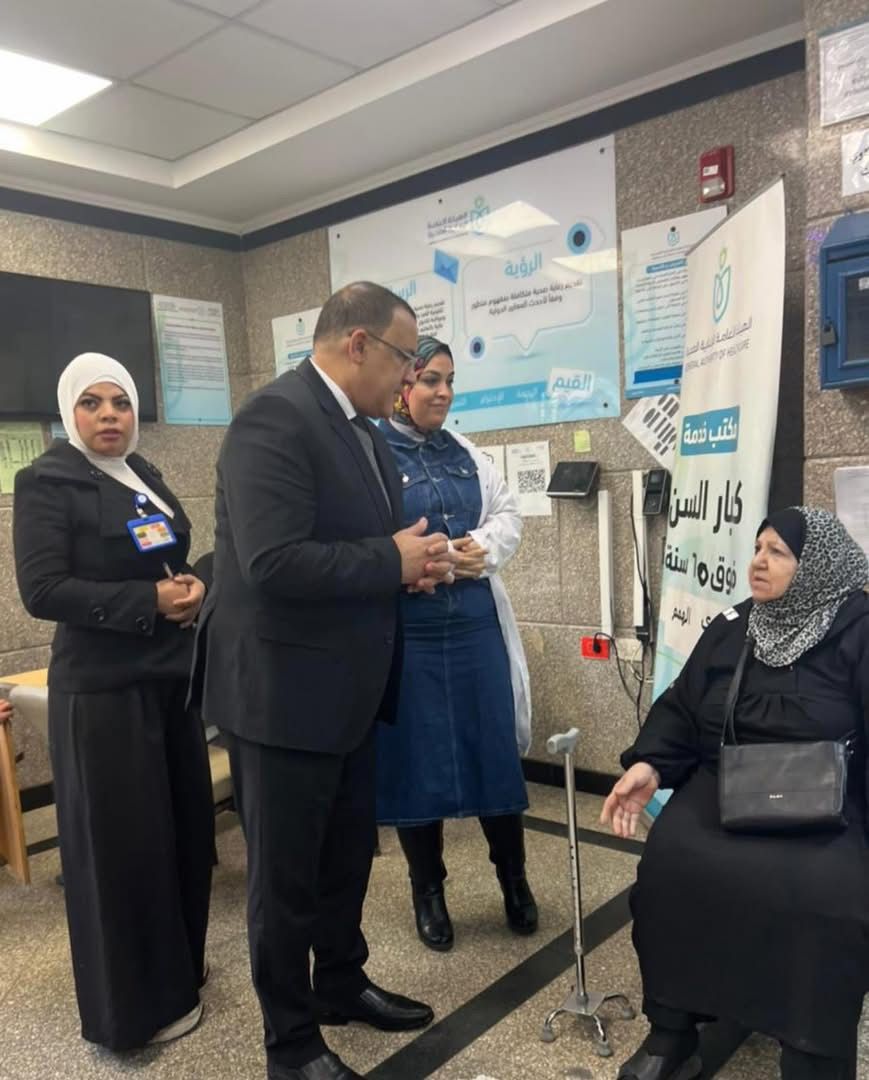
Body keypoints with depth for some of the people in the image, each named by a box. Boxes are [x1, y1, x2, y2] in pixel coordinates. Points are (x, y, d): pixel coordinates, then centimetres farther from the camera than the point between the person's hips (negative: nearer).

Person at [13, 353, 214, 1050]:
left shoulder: (145, 477, 11)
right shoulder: (47, 482, -9)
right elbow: (42, 590, -16)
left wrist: (192, 587, -5)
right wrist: (147, 601, -21)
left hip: (171, 675, 7)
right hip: (101, 688, -7)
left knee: (186, 825, 14)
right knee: (122, 839, 4)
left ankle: (179, 968, 35)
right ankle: (139, 1000, 23)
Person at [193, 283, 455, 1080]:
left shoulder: (362, 428, 10)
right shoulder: (275, 418, -21)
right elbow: (273, 562, -30)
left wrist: (410, 562, -2)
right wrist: (394, 561, -21)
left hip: (347, 687, 9)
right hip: (284, 692, -9)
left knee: (348, 854, 23)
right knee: (286, 873, 10)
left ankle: (342, 985, 45)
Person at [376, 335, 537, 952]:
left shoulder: (467, 455, 11)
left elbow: (508, 514, 11)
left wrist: (483, 550, -7)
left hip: (476, 623, 5)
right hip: (406, 631, -4)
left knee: (496, 749, 10)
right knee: (416, 758, 7)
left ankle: (515, 880, 30)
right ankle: (428, 892, 28)